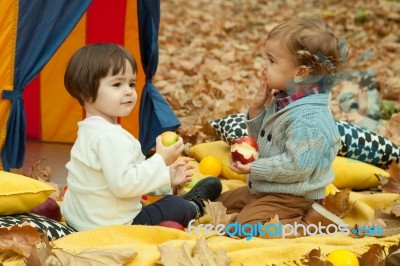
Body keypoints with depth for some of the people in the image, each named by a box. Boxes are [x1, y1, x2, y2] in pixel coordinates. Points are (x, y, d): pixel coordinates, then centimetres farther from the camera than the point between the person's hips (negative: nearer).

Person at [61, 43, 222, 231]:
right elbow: (123, 183, -33)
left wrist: (166, 176, 13)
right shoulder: (109, 137, -27)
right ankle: (195, 207, 35)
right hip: (111, 226, -10)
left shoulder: (91, 131, 9)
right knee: (175, 207, 7)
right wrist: (161, 161, -23)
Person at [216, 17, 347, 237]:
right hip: (265, 188, 10)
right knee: (222, 202, 22)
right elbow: (262, 138, 15)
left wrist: (255, 168, -20)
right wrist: (257, 107, -2)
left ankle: (312, 224, -12)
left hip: (293, 196, -10)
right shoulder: (281, 100, 2)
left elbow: (296, 165, -29)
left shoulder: (308, 117, -27)